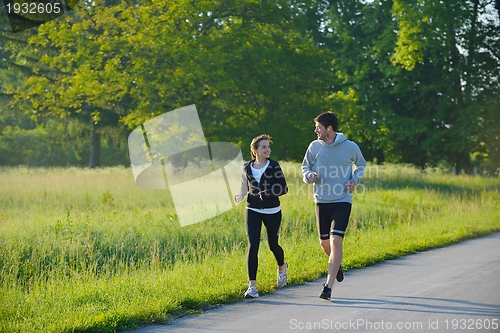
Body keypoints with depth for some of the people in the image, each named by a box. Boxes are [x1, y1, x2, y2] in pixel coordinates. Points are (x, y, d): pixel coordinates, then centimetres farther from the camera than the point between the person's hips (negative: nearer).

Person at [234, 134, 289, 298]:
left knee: (273, 245, 13)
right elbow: (244, 189, 12)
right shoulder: (247, 168, 2)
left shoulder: (274, 166, -5)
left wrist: (268, 193, -24)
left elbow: (283, 188, -8)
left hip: (272, 211, -1)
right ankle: (252, 287, -13)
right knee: (253, 246, -11)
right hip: (253, 211, 1)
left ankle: (282, 267, 49)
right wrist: (238, 197, -10)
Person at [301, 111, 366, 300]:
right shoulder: (315, 146, 0)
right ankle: (337, 265, 44)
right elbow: (305, 166, 11)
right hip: (322, 201, 3)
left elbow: (361, 164, 14)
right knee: (324, 243, 10)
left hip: (342, 201, -3)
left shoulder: (350, 147, -5)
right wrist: (309, 176, -12)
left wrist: (355, 180, -4)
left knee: (336, 242, -14)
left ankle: (328, 287, -12)